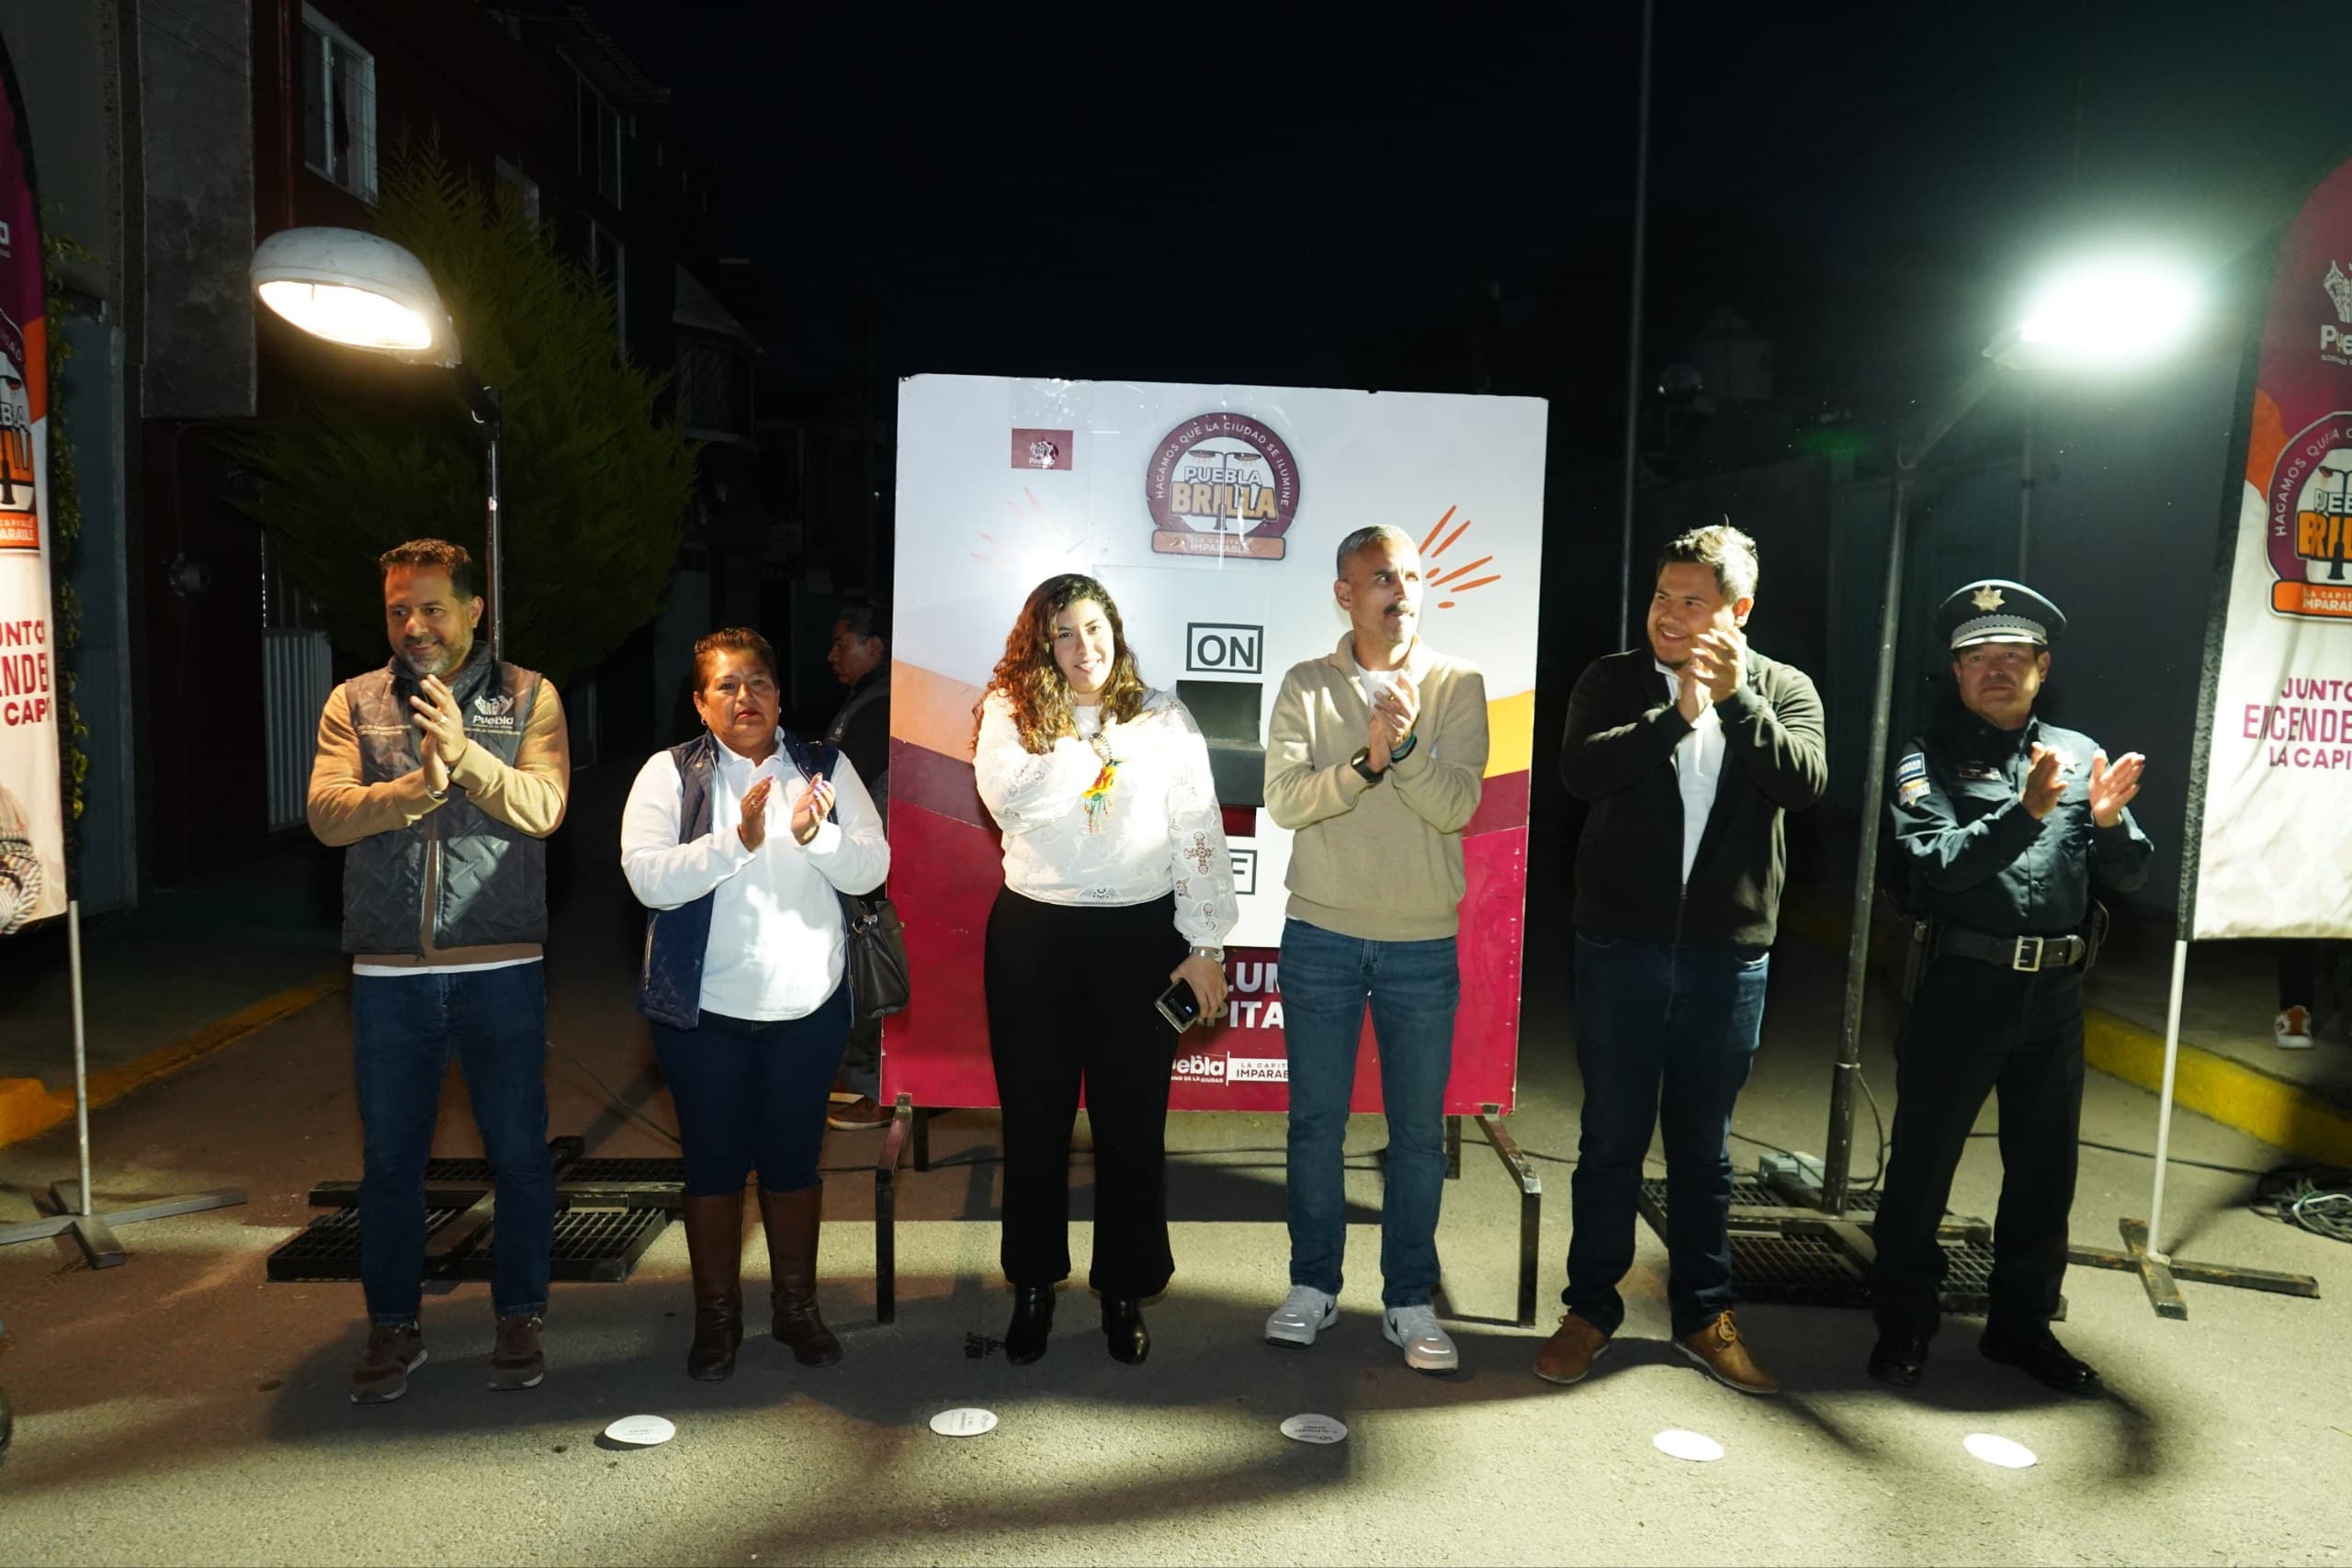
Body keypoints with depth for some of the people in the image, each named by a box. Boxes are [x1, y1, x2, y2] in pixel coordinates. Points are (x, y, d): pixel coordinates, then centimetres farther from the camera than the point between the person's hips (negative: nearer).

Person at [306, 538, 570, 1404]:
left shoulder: (528, 697, 2)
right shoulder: (353, 703, 6)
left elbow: (543, 806, -11)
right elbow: (327, 812, -7)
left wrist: (464, 754, -25)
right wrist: (416, 786, -23)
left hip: (501, 966, -2)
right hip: (388, 970, 2)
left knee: (519, 1152, 7)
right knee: (390, 1157, 12)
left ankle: (519, 1317, 24)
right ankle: (393, 1328, 28)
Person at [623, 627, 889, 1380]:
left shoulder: (826, 770, 2)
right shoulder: (669, 774, -3)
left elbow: (872, 868, -4)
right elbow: (647, 876, -15)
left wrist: (815, 835, -23)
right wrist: (738, 841, -26)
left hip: (808, 1006, 2)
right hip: (705, 1008, -1)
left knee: (794, 1157, 12)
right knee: (714, 1161, 9)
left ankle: (797, 1305, 29)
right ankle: (717, 1314, 26)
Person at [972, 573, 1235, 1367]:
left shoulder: (1164, 718, 0)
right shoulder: (1010, 712, 1)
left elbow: (1198, 832, -2)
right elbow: (1005, 795, -18)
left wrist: (1204, 944, -6)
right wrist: (1092, 728, -17)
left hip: (1139, 937, 0)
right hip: (1034, 936, 1)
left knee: (1132, 1123, 8)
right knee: (1035, 1120, 10)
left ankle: (1125, 1292, 26)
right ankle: (1033, 1286, 28)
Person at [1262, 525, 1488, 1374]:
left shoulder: (1458, 685, -1)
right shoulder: (1306, 686, 0)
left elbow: (1457, 807, -12)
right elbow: (1284, 799, -13)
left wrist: (1407, 744, -29)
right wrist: (1365, 761, -28)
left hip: (1423, 945, 0)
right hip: (1321, 937, 0)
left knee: (1419, 1131, 7)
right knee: (1315, 1120, 9)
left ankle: (1409, 1300, 22)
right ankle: (1313, 1286, 25)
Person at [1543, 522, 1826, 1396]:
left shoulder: (1783, 691, 4)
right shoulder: (1614, 681, 1)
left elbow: (1804, 784, -14)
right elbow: (1581, 769, -17)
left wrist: (1738, 698, -22)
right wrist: (1678, 712, -22)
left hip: (1728, 956, 1)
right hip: (1621, 950, -1)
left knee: (1704, 1149, 14)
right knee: (1611, 1140, 9)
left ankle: (1704, 1316, 29)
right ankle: (1591, 1307, 24)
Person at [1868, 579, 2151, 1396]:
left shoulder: (2079, 754, 9)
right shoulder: (1929, 758, -3)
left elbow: (2130, 875, 5)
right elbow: (1937, 864, -18)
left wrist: (2109, 820, -16)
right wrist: (2026, 811, -30)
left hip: (2056, 998, 4)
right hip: (1959, 990, -4)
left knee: (2045, 1172, 15)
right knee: (1921, 1163, 5)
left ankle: (2022, 1324, 32)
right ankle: (1903, 1324, 21)